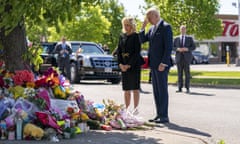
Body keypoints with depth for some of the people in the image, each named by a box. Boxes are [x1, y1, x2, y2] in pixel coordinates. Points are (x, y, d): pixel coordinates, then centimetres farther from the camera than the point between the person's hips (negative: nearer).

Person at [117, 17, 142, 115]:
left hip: (134, 65, -5)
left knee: (135, 88, -1)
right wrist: (120, 64, -3)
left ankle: (135, 108, 4)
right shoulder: (122, 36, 12)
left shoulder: (136, 36, -5)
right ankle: (126, 108, 12)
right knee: (126, 89, 7)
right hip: (124, 65, 5)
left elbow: (137, 52, -10)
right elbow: (119, 51, 11)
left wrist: (129, 65, -15)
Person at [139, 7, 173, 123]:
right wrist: (143, 27, 4)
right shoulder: (152, 28, 15)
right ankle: (159, 115, 16)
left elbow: (168, 47, -16)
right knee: (156, 90, 10)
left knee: (162, 90, -4)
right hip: (153, 64, 8)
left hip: (161, 64, -8)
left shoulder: (166, 27, -10)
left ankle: (164, 116, 1)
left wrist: (163, 63, -20)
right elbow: (142, 40, 14)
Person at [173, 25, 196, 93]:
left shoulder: (189, 38, 9)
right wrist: (178, 49, -12)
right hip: (179, 57, 1)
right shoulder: (176, 38, 12)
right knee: (179, 73, 1)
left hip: (187, 58, -1)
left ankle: (187, 88, -1)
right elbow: (173, 47, 8)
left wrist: (187, 49, -13)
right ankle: (180, 88, 3)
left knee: (187, 73, -4)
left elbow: (193, 47, 4)